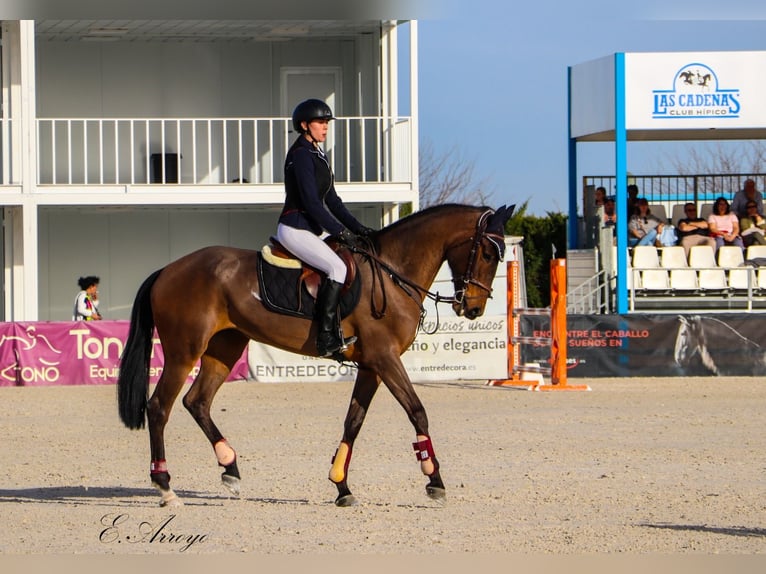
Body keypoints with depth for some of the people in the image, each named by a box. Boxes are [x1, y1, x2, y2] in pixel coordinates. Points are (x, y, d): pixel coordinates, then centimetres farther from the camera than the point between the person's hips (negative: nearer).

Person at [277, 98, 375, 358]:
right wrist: (341, 232, -20)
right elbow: (310, 202, -20)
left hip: (313, 228, 11)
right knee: (337, 268, -24)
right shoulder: (300, 155, -13)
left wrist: (357, 227, 8)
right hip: (295, 227, -11)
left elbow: (331, 200, 19)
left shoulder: (319, 156, 17)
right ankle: (326, 338, -26)